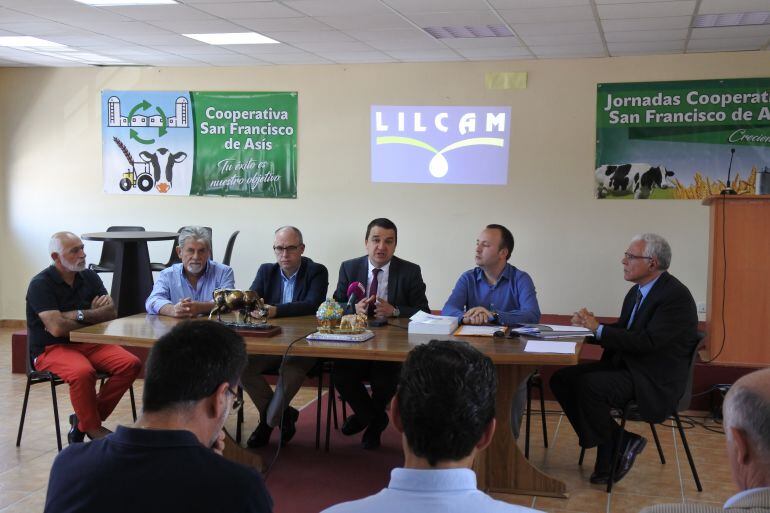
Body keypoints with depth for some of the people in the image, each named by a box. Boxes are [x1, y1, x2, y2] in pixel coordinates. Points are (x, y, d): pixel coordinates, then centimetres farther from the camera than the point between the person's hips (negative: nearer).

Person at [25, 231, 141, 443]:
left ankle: (84, 420, -7)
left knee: (130, 364, -17)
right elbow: (57, 327, -22)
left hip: (87, 343, 6)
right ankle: (93, 428, -13)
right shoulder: (40, 284, -11)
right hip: (51, 349, -6)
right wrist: (94, 316, -6)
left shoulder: (89, 277, 7)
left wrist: (79, 315, -17)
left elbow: (111, 313, -1)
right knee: (83, 372, -37)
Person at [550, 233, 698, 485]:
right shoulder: (637, 291, 12)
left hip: (654, 380, -9)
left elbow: (647, 341, -24)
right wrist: (589, 325, -2)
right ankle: (620, 442, -2)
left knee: (589, 386, -29)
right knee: (561, 378, -6)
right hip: (625, 365, 9)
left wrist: (598, 329, -19)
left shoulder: (677, 296, -16)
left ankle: (612, 449, -4)